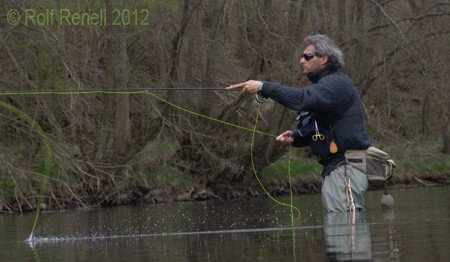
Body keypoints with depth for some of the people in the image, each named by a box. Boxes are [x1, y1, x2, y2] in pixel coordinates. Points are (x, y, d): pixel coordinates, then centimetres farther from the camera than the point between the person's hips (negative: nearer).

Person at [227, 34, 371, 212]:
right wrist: (294, 137, 6)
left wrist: (263, 87, -28)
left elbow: (304, 99, -28)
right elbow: (311, 131, 28)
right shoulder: (323, 85, 23)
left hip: (346, 169, -10)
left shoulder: (338, 83, -11)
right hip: (333, 168, 10)